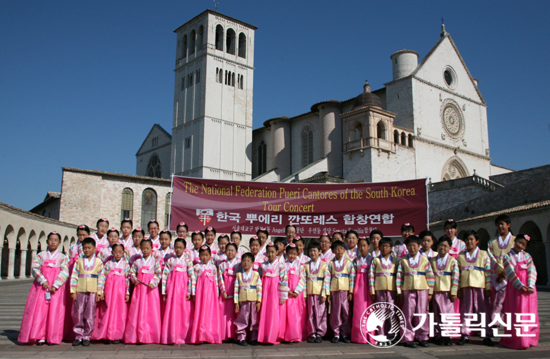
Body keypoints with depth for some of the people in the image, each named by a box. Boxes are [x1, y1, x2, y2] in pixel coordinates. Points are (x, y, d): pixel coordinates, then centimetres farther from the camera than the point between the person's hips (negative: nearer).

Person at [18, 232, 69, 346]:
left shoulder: (63, 257, 9)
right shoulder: (40, 255, 13)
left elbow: (65, 272, -4)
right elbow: (35, 268, -1)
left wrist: (55, 286, -16)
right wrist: (43, 281, -17)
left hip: (56, 288, -1)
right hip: (41, 286, 1)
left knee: (54, 311, -4)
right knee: (39, 309, -6)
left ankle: (52, 337, 2)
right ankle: (40, 336, -1)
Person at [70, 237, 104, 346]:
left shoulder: (98, 262, 4)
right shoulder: (79, 261, 8)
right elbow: (74, 276, 4)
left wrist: (99, 292, -4)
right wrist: (73, 291, -3)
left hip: (92, 291, -1)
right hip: (80, 291, 1)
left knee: (90, 315, 2)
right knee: (78, 314, 3)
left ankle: (86, 336, 12)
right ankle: (78, 336, 14)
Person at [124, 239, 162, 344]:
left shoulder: (154, 261, 1)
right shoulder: (137, 261, 9)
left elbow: (158, 274, -4)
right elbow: (132, 272, 10)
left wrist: (153, 283, -17)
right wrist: (134, 279, -9)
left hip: (150, 288, -2)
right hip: (139, 287, 2)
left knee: (151, 311, -2)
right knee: (137, 310, 1)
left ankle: (149, 336, 4)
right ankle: (135, 336, 8)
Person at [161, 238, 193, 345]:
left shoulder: (187, 261, 3)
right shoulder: (170, 260, 7)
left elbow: (191, 277, -1)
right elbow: (164, 276, 4)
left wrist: (189, 292, -7)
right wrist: (164, 292, 0)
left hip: (183, 289, -1)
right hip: (172, 288, 1)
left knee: (184, 312, -1)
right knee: (172, 312, 0)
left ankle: (183, 337, 9)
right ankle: (172, 337, 8)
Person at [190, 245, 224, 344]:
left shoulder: (213, 267, 11)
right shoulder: (196, 267, 4)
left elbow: (217, 280, 13)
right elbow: (193, 280, 1)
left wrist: (217, 293, 9)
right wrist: (193, 293, -4)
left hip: (211, 292, 2)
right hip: (200, 291, -2)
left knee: (211, 312, 0)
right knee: (201, 312, -4)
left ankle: (212, 336, 6)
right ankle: (201, 336, 0)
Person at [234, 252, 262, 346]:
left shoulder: (256, 274, 5)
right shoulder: (239, 275, 6)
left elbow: (259, 288, 1)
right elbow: (236, 289, 4)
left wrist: (259, 301, -5)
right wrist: (236, 302, -1)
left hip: (253, 300, 0)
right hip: (242, 301, 0)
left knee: (254, 319, 4)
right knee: (242, 319, 2)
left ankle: (254, 338, 13)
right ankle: (241, 338, 11)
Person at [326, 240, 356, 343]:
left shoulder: (348, 263, 5)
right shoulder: (330, 263, 7)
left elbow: (352, 277, 2)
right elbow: (328, 278, 4)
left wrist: (351, 292, -3)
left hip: (345, 290, -1)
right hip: (334, 290, 1)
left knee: (346, 312, -1)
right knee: (335, 312, 3)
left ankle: (345, 334, 9)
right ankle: (336, 334, 12)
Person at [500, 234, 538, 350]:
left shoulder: (528, 256, 11)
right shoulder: (507, 257, 3)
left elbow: (532, 271, -1)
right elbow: (511, 273, -7)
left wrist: (530, 286, -16)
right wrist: (521, 286, -18)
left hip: (529, 289, 3)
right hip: (515, 288, -2)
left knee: (529, 313, 2)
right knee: (515, 314, -3)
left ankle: (528, 339, 10)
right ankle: (516, 340, 2)